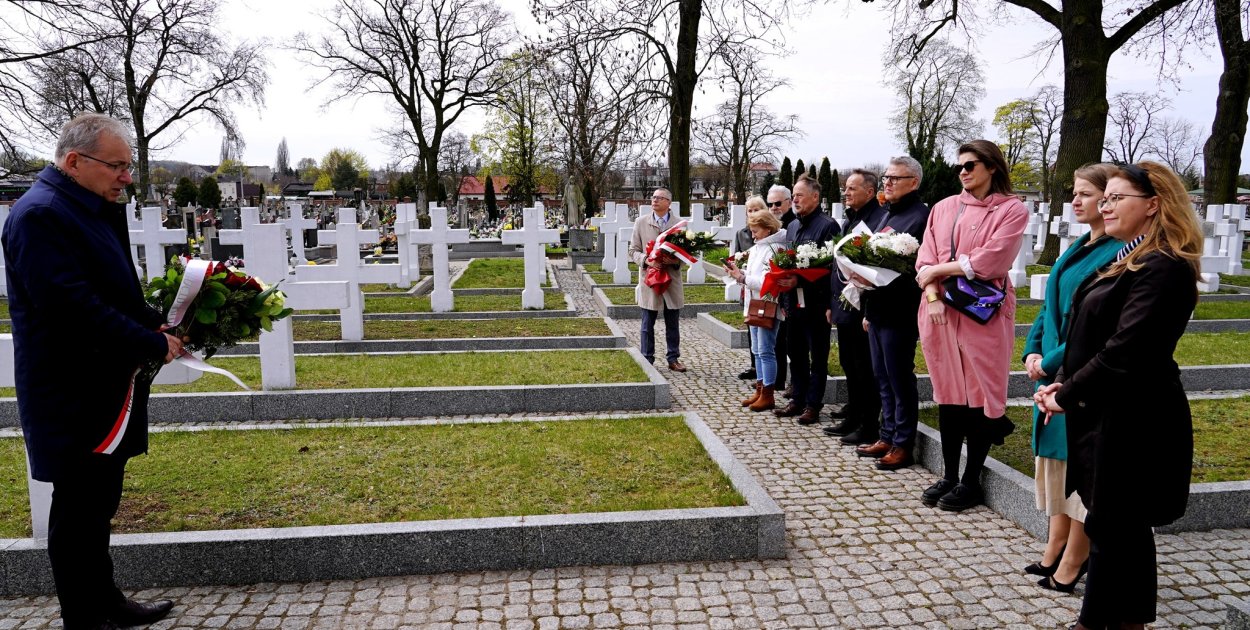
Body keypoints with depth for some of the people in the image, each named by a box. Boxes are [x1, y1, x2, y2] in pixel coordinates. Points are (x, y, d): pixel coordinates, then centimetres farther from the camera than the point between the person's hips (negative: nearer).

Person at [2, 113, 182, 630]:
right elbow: (75, 308, -26)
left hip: (105, 389, 10)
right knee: (78, 508, 3)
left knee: (98, 503, 19)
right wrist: (154, 345, -19)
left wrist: (156, 324, 3)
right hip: (72, 397, -10)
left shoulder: (94, 209, 13)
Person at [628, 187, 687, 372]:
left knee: (673, 324, 10)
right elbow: (633, 250, 3)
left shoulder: (678, 224, 1)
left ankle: (673, 358, 21)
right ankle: (647, 360, 16)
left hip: (672, 280, 1)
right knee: (648, 324, 6)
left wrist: (674, 260, -17)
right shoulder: (641, 222, 2)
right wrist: (646, 260, -16)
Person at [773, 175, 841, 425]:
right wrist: (784, 298, 12)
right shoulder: (792, 226, 15)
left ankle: (813, 405, 10)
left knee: (818, 356, 3)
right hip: (793, 301, 8)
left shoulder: (827, 225, -9)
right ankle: (798, 400, 25)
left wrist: (799, 280, -21)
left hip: (816, 303, -8)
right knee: (795, 353, 14)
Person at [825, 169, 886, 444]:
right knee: (849, 367, 17)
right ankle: (852, 418, 29)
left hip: (863, 308, -9)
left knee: (866, 370, 1)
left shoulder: (881, 219, -15)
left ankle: (869, 427, 11)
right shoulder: (848, 222, 15)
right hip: (844, 308, 9)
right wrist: (832, 303, 17)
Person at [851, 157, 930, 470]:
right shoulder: (887, 215, 17)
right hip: (878, 309, 9)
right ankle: (887, 436, 26)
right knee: (883, 378, 15)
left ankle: (903, 445, 11)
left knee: (900, 379, 0)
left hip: (899, 313, -9)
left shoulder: (921, 216, -12)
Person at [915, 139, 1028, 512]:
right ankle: (949, 476, 19)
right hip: (940, 311, 4)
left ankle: (971, 481, 12)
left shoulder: (1011, 210, 0)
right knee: (948, 394, 9)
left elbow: (990, 260, -12)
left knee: (981, 395, 2)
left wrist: (939, 269, -7)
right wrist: (932, 294, -9)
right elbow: (926, 258, 7)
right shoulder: (943, 209, 14)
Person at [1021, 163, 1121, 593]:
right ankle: (1055, 550, 28)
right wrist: (1033, 351, 2)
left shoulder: (1118, 254, -16)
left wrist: (1052, 362, -17)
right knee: (1057, 460, 15)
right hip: (1054, 373, 9)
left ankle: (1071, 565, 14)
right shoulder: (1078, 248, 13)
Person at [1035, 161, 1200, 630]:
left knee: (1115, 528, 2)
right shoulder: (1128, 259, 13)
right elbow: (1090, 334, 15)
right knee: (1123, 529, 18)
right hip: (1107, 415, 10)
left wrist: (1067, 395, -14)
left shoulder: (1164, 269, -18)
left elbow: (1124, 350, -23)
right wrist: (1063, 381, 1)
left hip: (1131, 424, -10)